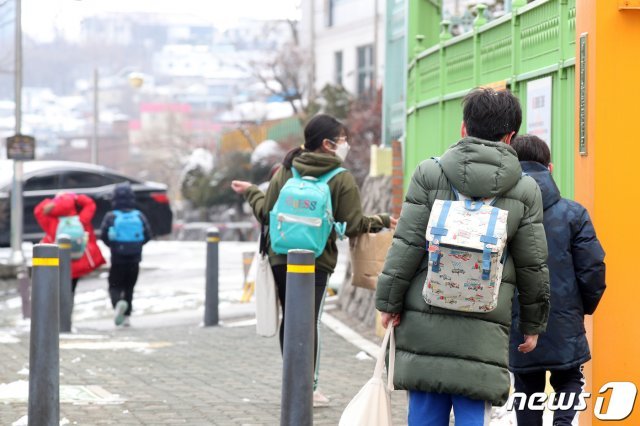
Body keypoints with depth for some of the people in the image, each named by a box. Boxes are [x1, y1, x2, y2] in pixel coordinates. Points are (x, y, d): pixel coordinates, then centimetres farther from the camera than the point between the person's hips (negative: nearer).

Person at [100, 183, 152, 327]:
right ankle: (127, 317, 12)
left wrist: (111, 245, 9)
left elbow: (103, 235, -11)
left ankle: (118, 303, -26)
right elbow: (148, 235, -1)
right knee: (129, 288, 16)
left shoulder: (111, 217, -7)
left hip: (118, 259, -3)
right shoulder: (139, 216, 1)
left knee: (115, 286, 6)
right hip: (134, 258, 3)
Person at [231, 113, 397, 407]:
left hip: (281, 258, 4)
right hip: (317, 261, -4)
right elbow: (352, 226, -9)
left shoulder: (285, 172, 5)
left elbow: (266, 213, 5)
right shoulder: (342, 179, -6)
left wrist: (251, 192, 23)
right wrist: (381, 221, 4)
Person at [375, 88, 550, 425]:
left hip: (425, 320, 0)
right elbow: (532, 265, 7)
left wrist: (388, 302, 4)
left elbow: (406, 245, -3)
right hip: (483, 330, 0)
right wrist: (533, 324, 18)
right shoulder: (525, 190, 3)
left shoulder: (430, 173, 0)